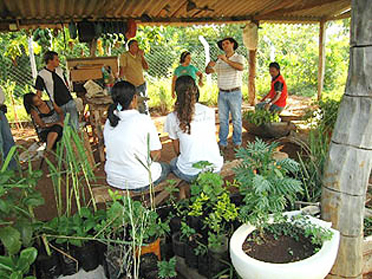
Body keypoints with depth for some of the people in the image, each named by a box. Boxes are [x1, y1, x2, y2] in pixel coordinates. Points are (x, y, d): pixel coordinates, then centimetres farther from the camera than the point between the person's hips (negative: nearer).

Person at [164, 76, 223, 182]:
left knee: (173, 163, 30)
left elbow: (176, 145, 6)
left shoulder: (172, 118, -7)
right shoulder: (209, 112, 1)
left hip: (190, 174, -3)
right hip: (215, 168, 4)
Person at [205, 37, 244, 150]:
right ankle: (223, 143, 15)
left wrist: (226, 60, -35)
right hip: (222, 94, 4)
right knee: (222, 119, 7)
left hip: (235, 93, -4)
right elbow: (208, 71, 5)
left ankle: (237, 143, 14)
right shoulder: (219, 59, 11)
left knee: (236, 119, 4)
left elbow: (241, 67, -24)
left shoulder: (239, 58, -2)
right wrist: (209, 65, -18)